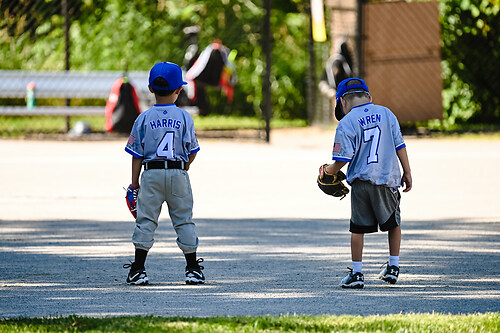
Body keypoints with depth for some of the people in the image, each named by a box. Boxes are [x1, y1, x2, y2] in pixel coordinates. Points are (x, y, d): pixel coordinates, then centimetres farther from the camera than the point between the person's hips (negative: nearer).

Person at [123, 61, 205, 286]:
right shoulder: (184, 117, -1)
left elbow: (137, 154, 1)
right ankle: (193, 269, 11)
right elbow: (192, 152, 3)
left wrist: (135, 182, 8)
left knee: (146, 220, 4)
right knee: (184, 220, 8)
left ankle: (138, 269, 2)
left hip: (152, 174, 0)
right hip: (178, 173, 0)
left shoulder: (144, 118, -1)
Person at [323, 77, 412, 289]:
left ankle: (356, 274, 6)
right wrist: (407, 172, 10)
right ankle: (393, 268, 21)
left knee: (358, 228, 7)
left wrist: (328, 171, 9)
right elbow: (400, 146, 4)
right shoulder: (386, 113, 4)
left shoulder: (346, 123, -6)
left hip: (361, 180, -2)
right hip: (388, 178, 2)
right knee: (393, 223, 20)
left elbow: (342, 159, -9)